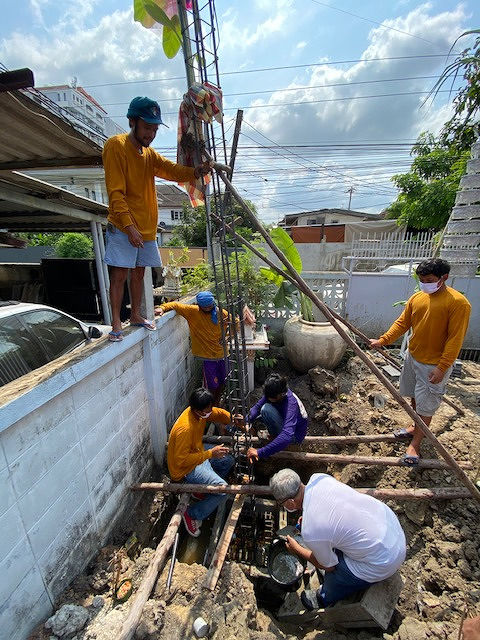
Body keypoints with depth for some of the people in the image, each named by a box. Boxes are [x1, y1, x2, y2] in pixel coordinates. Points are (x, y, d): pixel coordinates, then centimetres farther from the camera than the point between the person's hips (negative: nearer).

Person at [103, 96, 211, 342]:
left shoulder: (149, 153, 16)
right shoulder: (116, 146, -7)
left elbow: (173, 170, 1)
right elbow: (116, 192, -15)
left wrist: (197, 171, -18)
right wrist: (129, 225, -25)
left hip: (147, 227, 7)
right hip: (123, 227, -7)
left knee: (138, 272, 12)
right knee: (119, 273, -7)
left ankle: (135, 315, 25)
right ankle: (116, 324, 2)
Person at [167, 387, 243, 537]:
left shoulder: (202, 411, -13)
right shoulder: (185, 429, -37)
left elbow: (219, 413, 4)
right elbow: (182, 460, -32)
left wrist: (233, 419, -16)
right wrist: (210, 454, -31)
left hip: (196, 451, 9)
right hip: (185, 468, -8)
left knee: (228, 461, 15)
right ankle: (192, 515, 3)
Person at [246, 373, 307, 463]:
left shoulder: (291, 404, -38)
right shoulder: (272, 393, -17)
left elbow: (287, 437, -48)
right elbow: (257, 406, -7)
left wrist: (260, 452, -49)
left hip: (295, 436, -7)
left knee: (266, 409, -29)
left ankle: (275, 435, -3)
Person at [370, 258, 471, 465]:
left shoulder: (458, 302, -18)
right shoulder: (417, 297, 2)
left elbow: (455, 339, -19)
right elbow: (402, 323, 6)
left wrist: (442, 368, -21)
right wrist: (383, 340, -4)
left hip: (434, 365, -6)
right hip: (413, 356, 6)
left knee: (426, 405, 6)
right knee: (415, 397, 22)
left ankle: (415, 445, 20)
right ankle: (415, 427, 44)